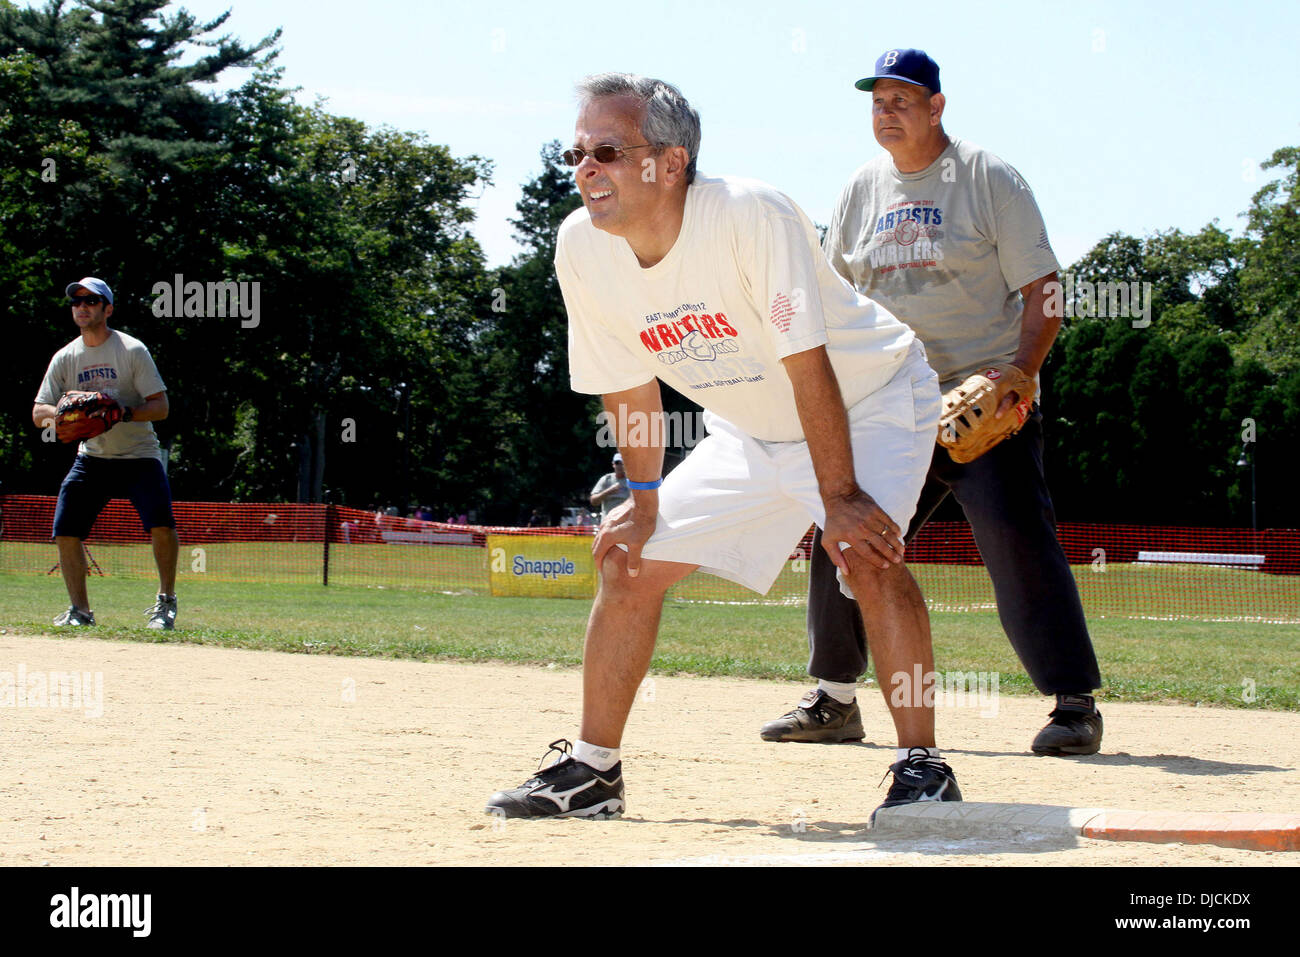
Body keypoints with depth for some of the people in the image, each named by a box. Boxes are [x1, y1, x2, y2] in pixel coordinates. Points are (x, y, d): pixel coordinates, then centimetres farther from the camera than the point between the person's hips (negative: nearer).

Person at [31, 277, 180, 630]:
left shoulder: (132, 350, -7)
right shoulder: (65, 358, 3)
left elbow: (160, 406, -11)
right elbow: (38, 413, 1)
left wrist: (124, 413, -29)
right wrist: (63, 411, -21)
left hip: (139, 456, -4)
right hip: (91, 457, 4)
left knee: (161, 522, -23)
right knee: (65, 529, -8)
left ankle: (166, 601, -3)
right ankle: (80, 610, 7)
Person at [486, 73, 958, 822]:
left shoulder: (752, 216, -33)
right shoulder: (582, 248, -15)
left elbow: (807, 365, -30)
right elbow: (630, 385, 0)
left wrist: (839, 498, -28)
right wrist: (645, 499, 3)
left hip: (869, 398, -6)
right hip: (753, 431, 6)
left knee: (866, 551, -30)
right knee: (631, 559, 2)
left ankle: (922, 767, -20)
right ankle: (592, 771, 15)